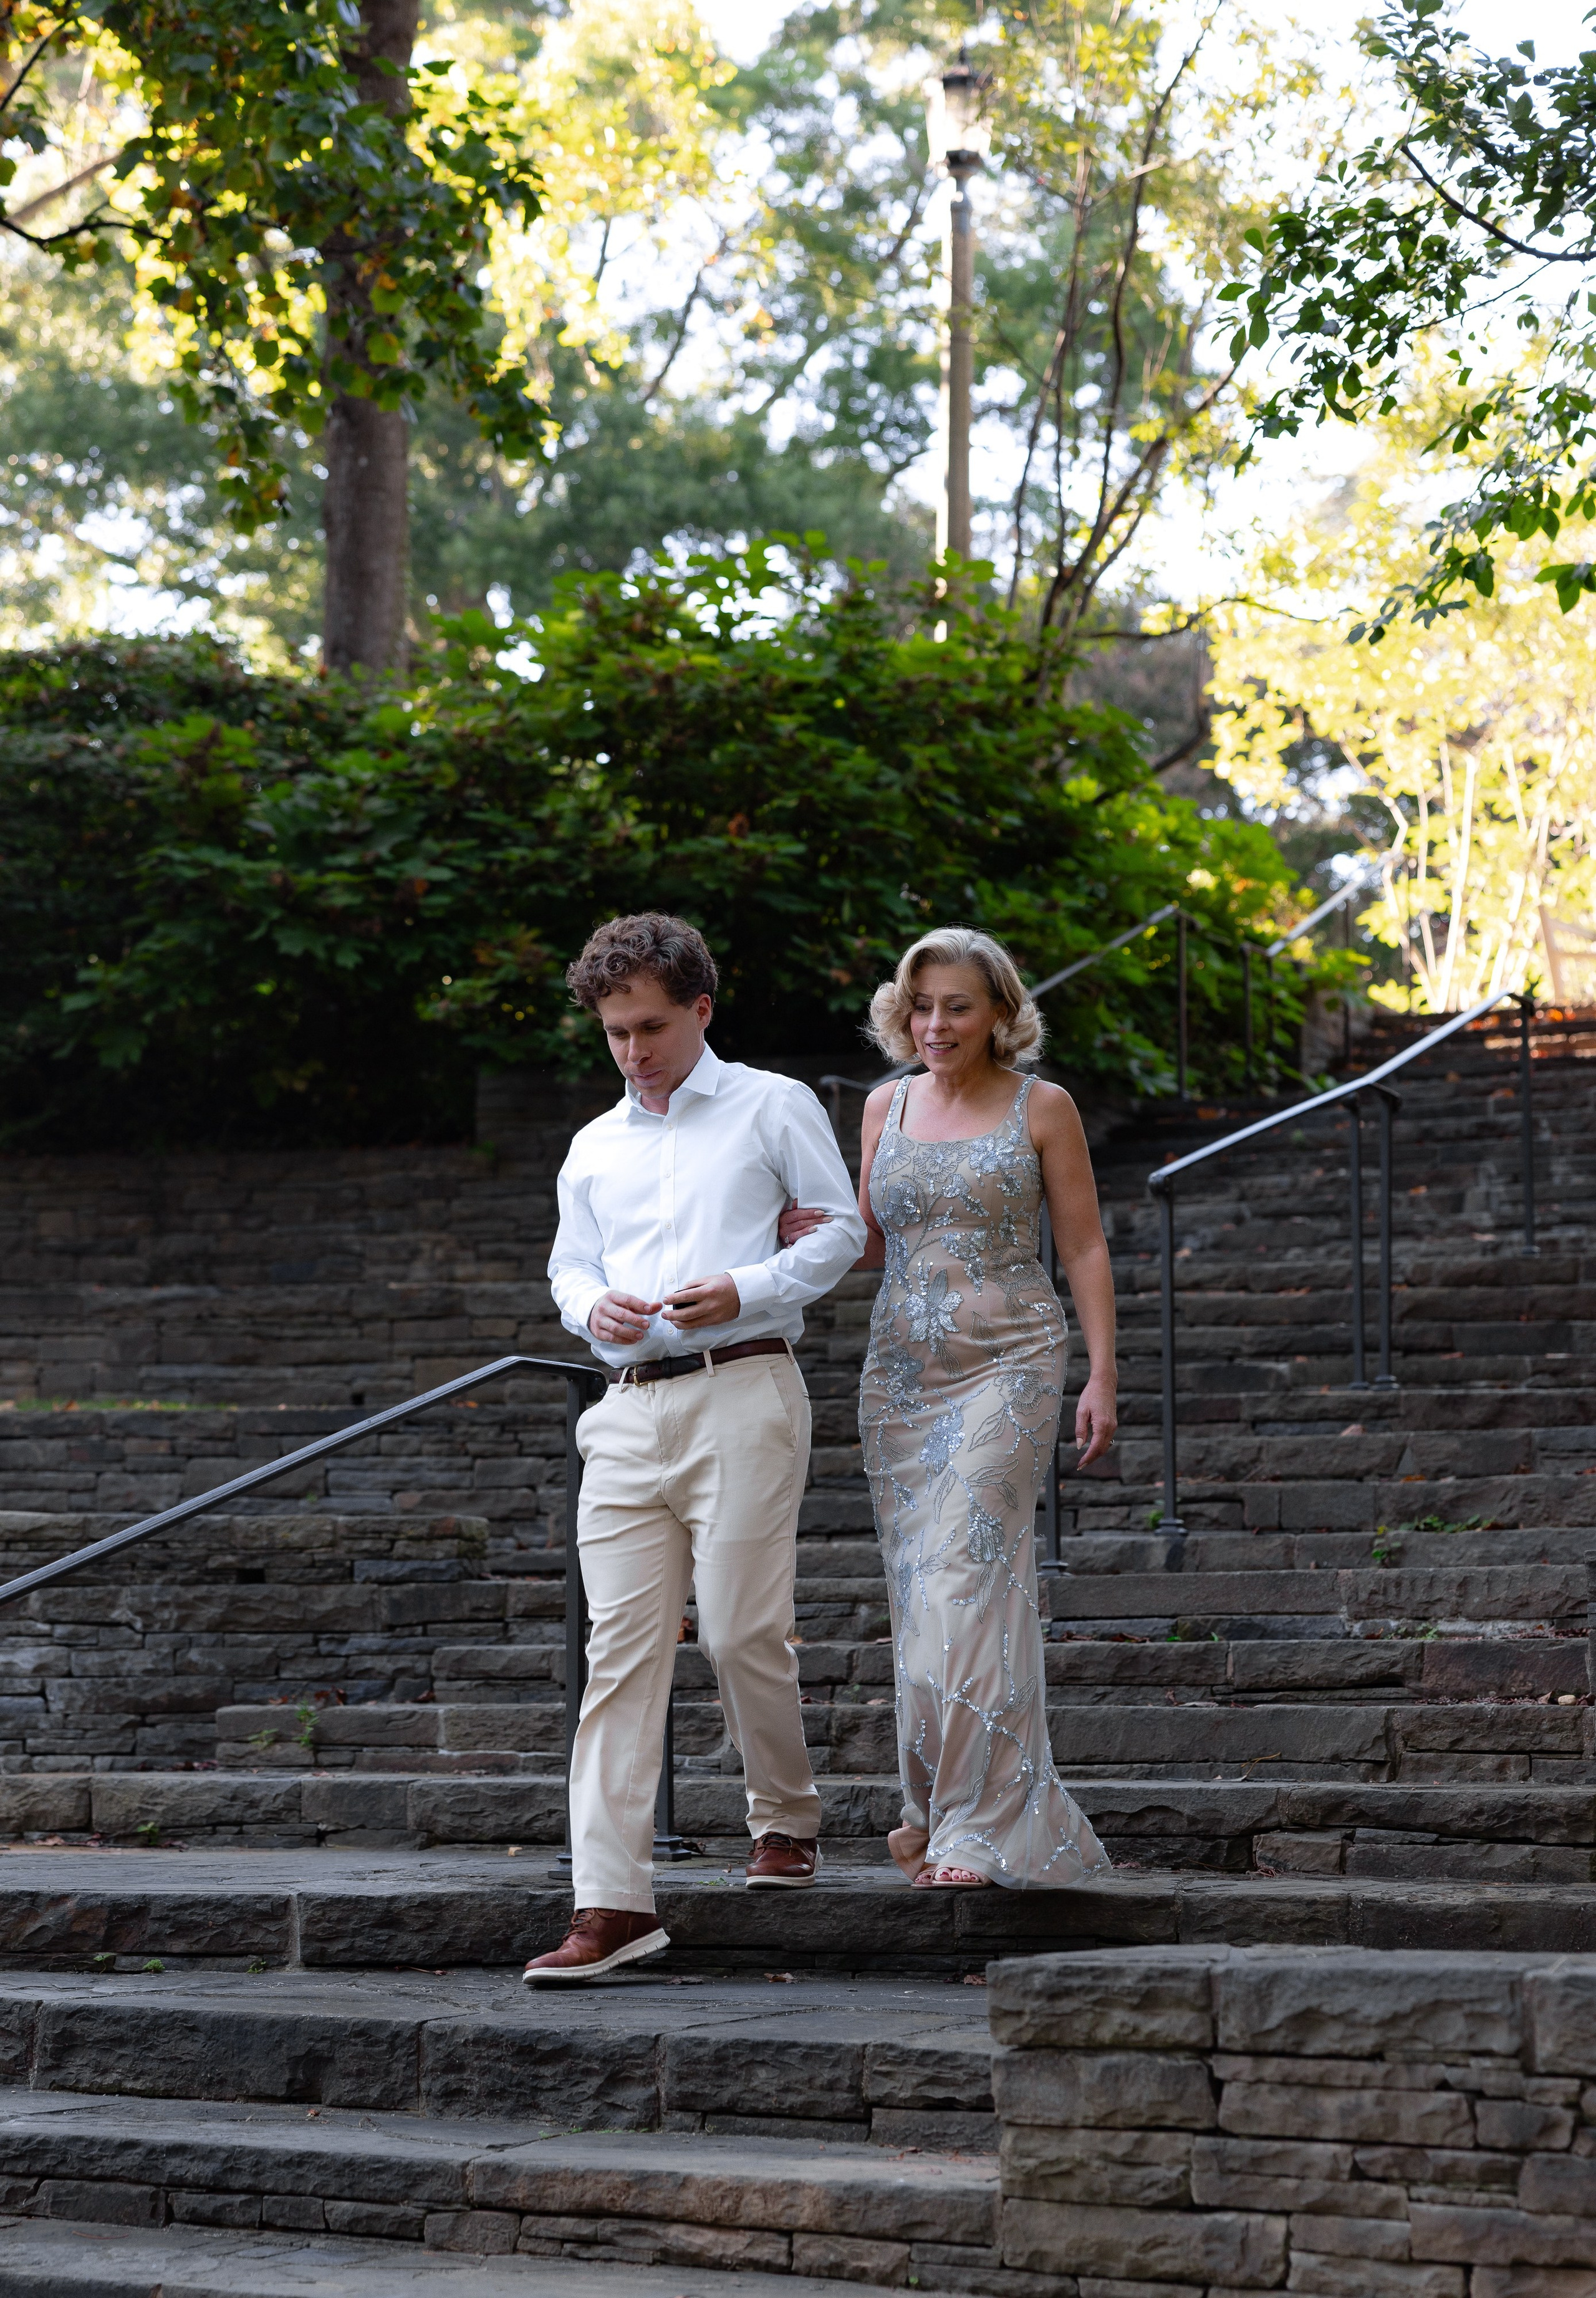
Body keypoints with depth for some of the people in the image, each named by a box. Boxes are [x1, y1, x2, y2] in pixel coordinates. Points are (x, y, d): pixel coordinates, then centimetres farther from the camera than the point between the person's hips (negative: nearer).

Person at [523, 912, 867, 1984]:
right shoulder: (595, 1148, 22)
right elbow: (569, 1265, 28)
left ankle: (788, 1822, 19)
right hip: (631, 1409, 5)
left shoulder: (773, 1107, 7)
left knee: (742, 1630, -8)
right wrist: (593, 1305, 3)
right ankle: (611, 1904, -10)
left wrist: (748, 1290, -10)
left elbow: (842, 1228, 5)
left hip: (741, 1392, -4)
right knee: (621, 1645, -5)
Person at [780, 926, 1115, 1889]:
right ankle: (945, 1805, 13)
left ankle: (981, 1825, -16)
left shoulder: (1041, 1108, 0)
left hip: (1007, 1366, -5)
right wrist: (819, 1235, -4)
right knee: (919, 1585, 3)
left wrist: (1103, 1377, -7)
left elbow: (1085, 1248, 1)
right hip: (901, 1368, 5)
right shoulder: (887, 1106, 12)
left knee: (966, 1575, -16)